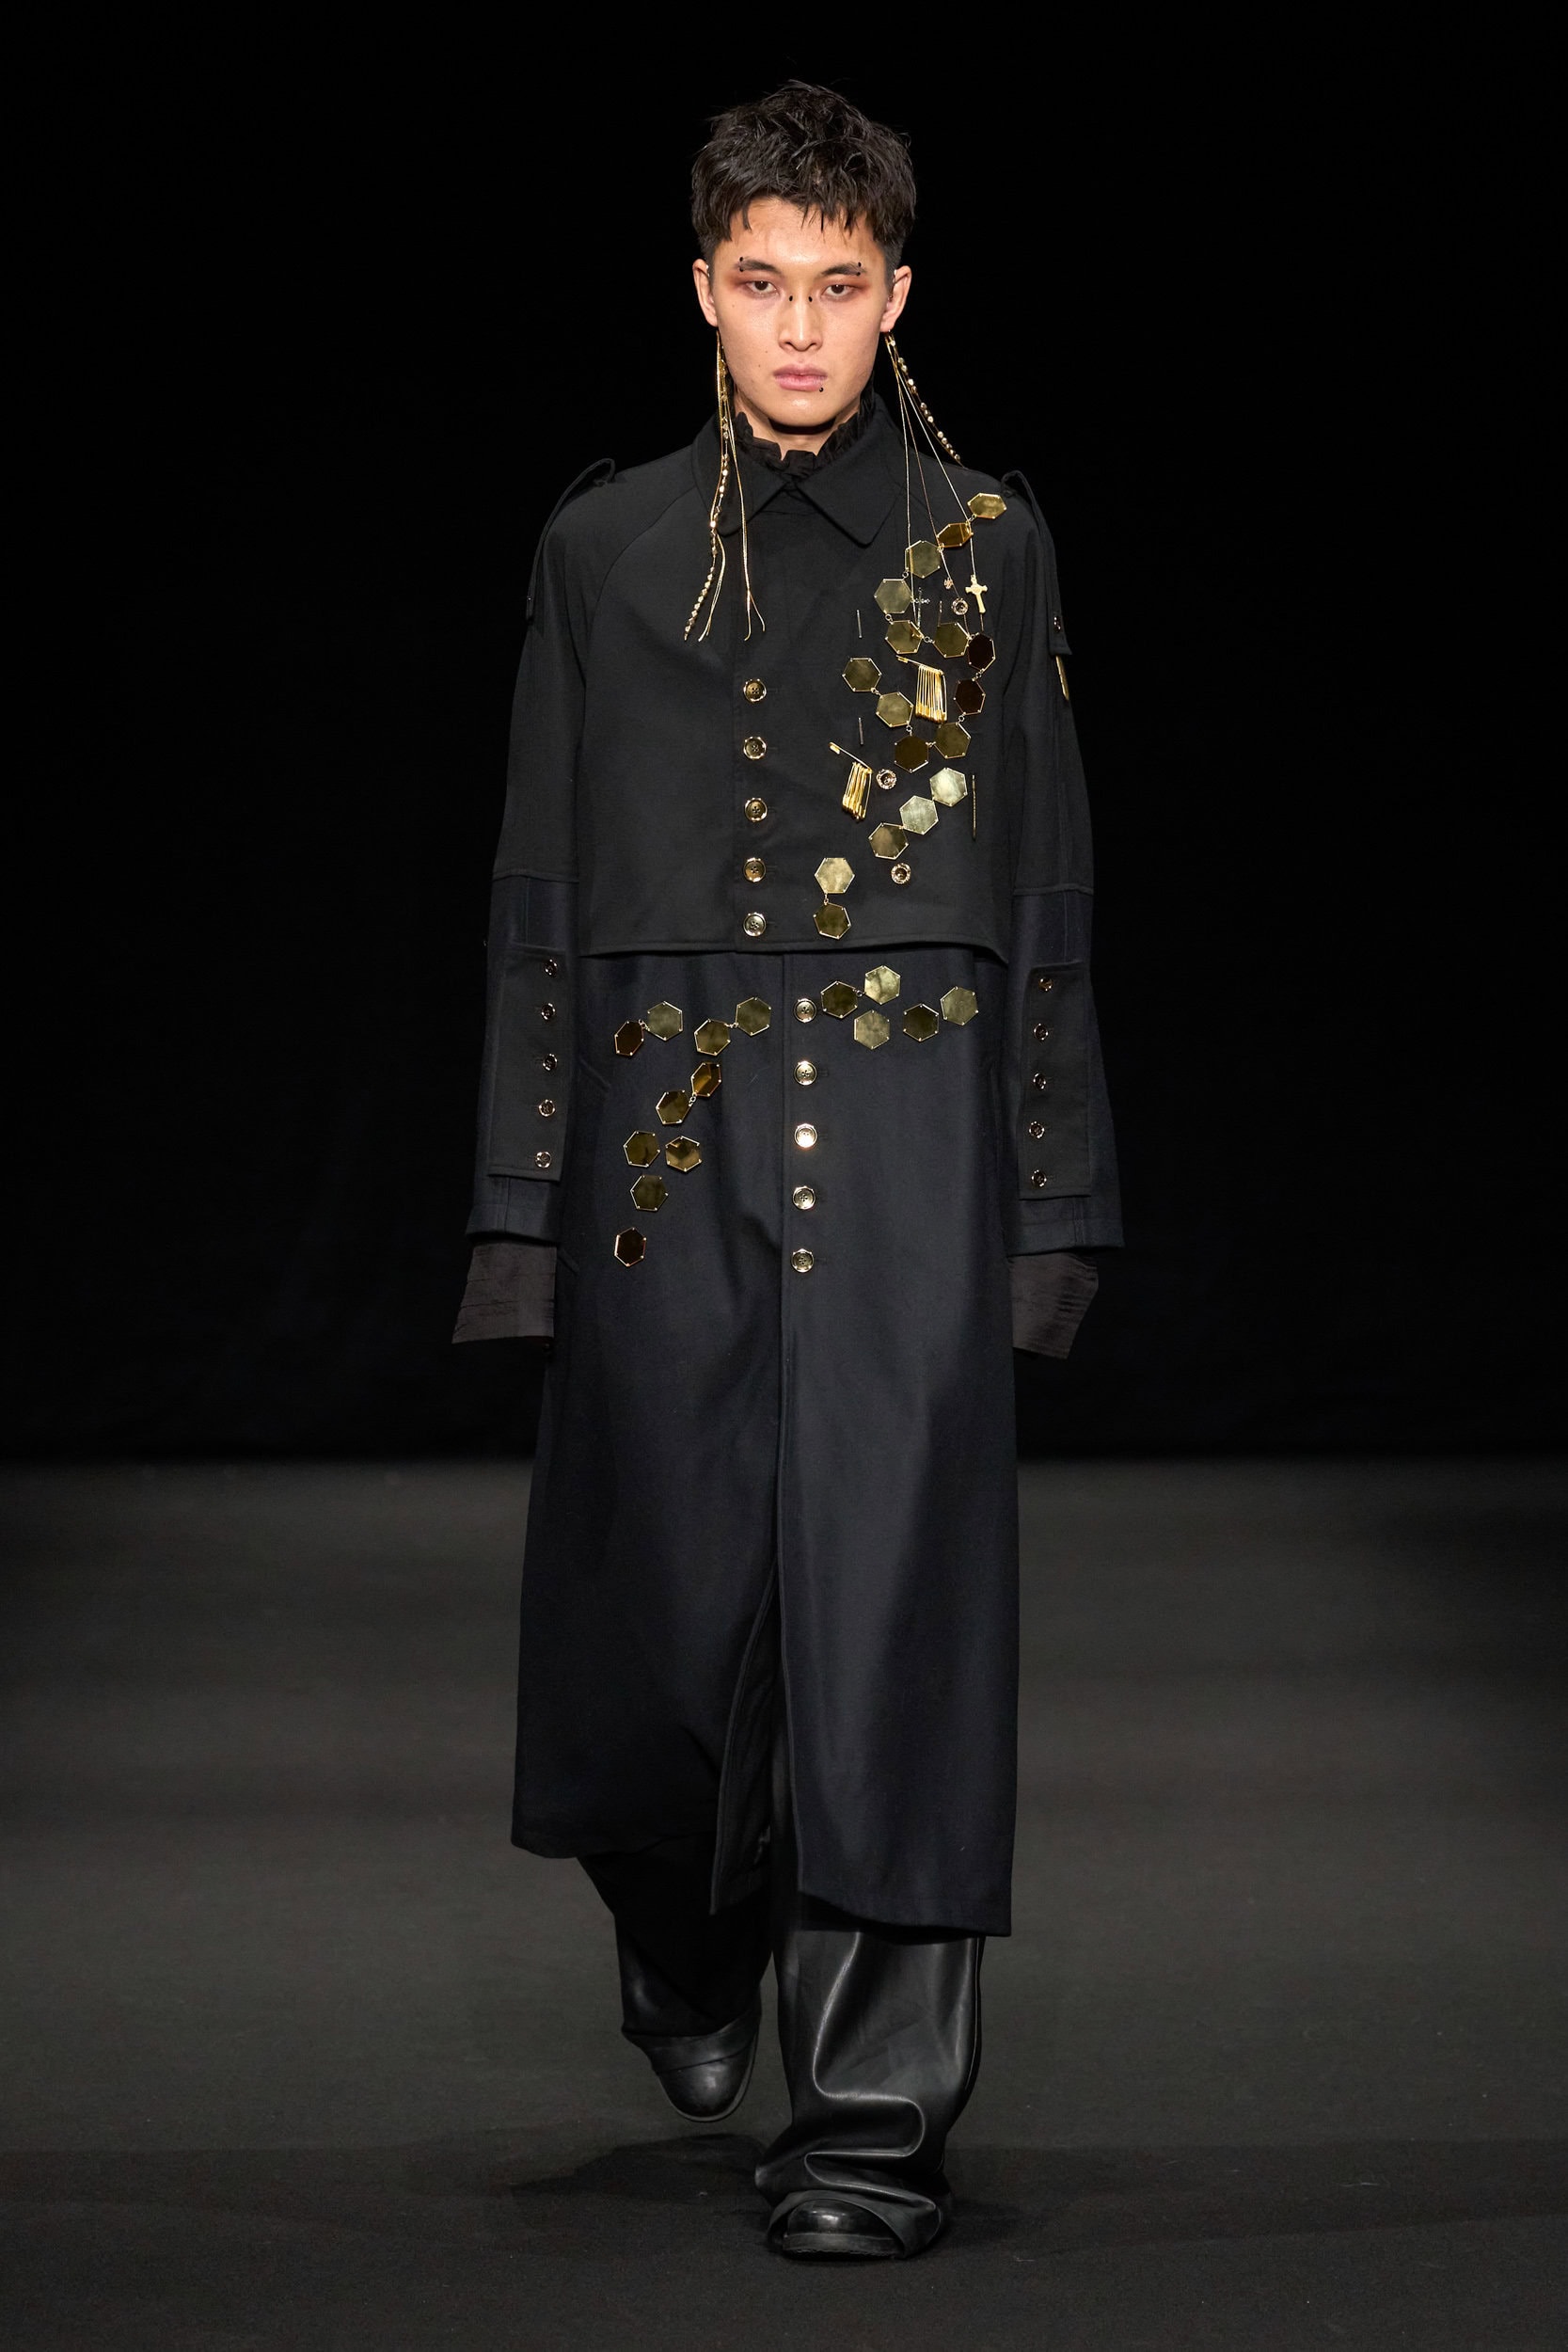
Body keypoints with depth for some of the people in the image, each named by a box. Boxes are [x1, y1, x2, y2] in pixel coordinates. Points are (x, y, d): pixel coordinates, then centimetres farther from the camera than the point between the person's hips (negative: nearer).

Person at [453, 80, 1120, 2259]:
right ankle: (689, 1952, 34)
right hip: (665, 1122, 1)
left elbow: (1044, 880, 9)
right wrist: (526, 1196, 5)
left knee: (891, 1568, -8)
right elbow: (545, 892, 11)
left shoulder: (984, 540, 8)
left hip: (911, 1117, -1)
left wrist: (1052, 1197, 4)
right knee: (668, 1567, 5)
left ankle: (876, 2097, -5)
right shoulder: (609, 547, 10)